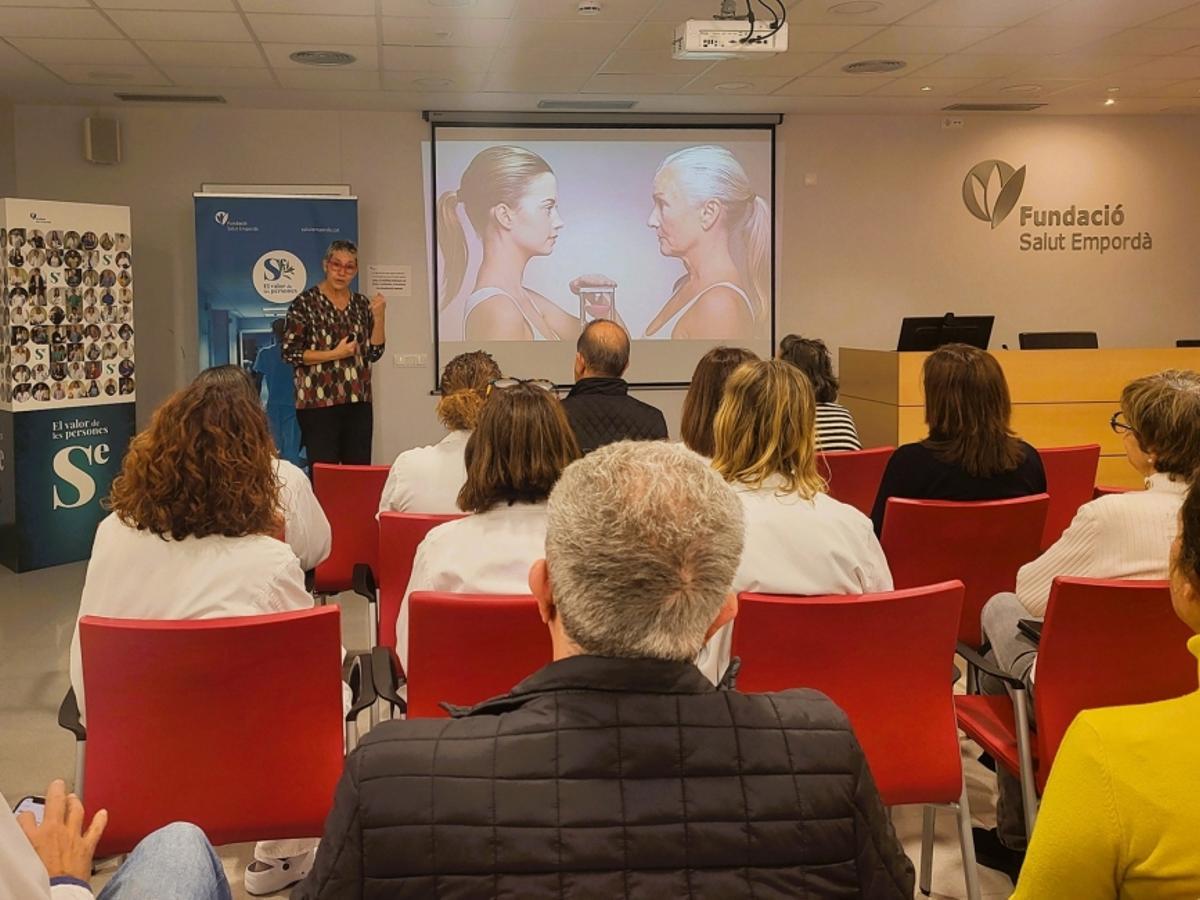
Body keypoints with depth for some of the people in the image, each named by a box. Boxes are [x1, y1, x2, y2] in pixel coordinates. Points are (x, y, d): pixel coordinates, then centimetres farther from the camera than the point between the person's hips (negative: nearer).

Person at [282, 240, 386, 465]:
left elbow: (374, 353, 7)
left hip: (358, 402, 5)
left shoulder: (362, 304, 10)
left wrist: (378, 316, -5)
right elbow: (290, 352, -7)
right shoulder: (305, 303, -3)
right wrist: (334, 354, -15)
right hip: (319, 401, -5)